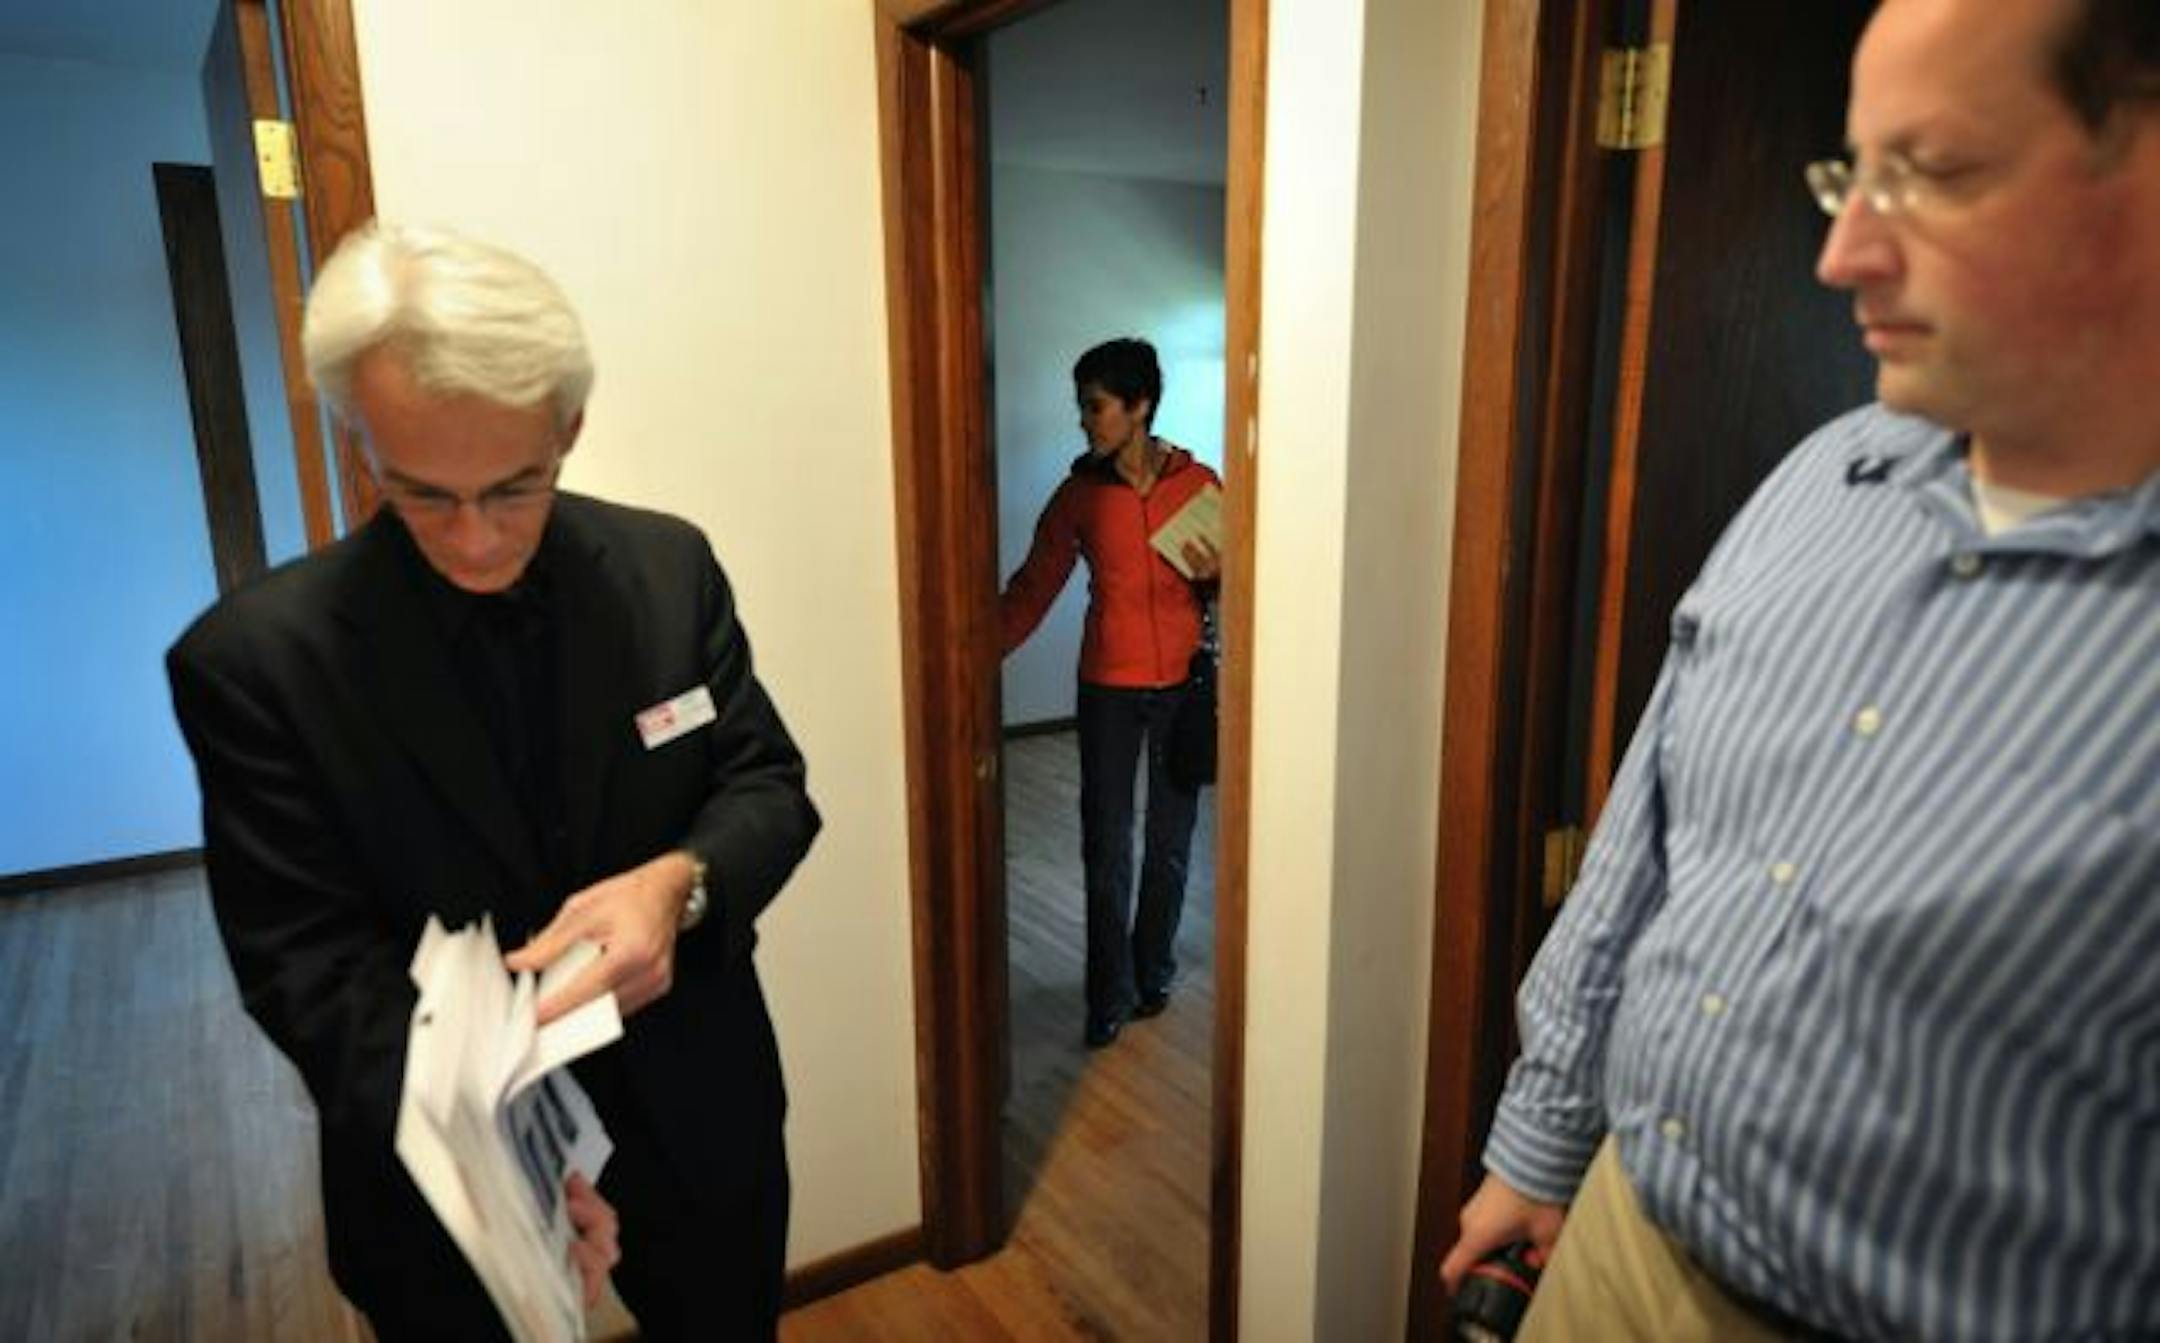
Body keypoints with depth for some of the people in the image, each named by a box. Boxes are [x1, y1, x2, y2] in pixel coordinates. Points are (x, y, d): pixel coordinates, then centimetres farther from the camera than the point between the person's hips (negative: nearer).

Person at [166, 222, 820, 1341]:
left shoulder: (669, 567, -9)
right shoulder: (256, 658, -15)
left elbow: (769, 784, -5)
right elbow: (305, 955, -14)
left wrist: (680, 881, -27)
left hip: (696, 1122, 3)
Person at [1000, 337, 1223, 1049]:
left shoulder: (1199, 483, -3)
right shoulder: (1079, 492, -2)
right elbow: (1032, 587, -1)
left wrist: (1216, 576, -17)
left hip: (1182, 684, 0)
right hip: (1108, 687, 0)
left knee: (1170, 842, 11)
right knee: (1106, 847, 3)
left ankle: (1153, 973, 31)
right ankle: (1110, 994, 18)